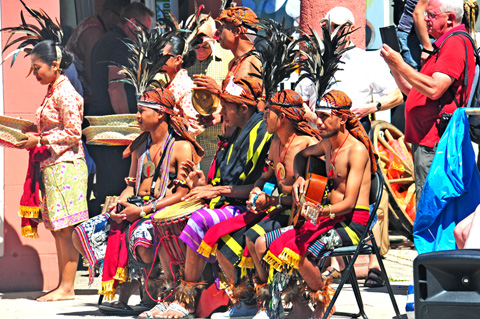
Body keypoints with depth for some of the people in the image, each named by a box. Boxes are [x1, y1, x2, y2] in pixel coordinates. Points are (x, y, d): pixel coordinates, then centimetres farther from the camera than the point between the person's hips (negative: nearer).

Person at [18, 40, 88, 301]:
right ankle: (63, 285, 11)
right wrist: (33, 132, 11)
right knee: (57, 230, 9)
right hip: (52, 166, 10)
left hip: (65, 165, -10)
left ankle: (67, 288, -9)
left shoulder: (65, 93, -12)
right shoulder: (53, 91, 17)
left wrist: (39, 140, -14)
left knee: (65, 230, -9)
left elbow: (72, 133, -16)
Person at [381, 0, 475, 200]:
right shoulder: (443, 45, 23)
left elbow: (434, 89, -22)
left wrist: (400, 65, -15)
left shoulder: (456, 43, -11)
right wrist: (394, 67, 10)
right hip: (425, 139, 11)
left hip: (434, 143, -11)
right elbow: (413, 91, 24)